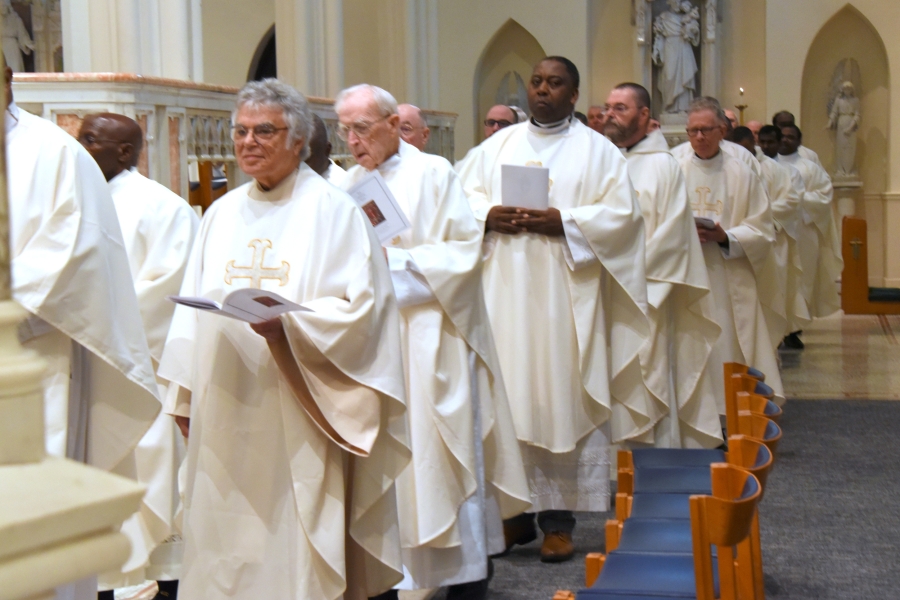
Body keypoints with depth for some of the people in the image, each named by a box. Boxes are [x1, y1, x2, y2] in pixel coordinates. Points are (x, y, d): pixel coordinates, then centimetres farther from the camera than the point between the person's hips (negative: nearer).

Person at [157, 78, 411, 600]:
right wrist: (185, 396, 13)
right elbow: (193, 310, 16)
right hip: (225, 412, 5)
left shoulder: (333, 211, -2)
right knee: (225, 535, 8)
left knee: (298, 542, -1)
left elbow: (361, 306, -9)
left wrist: (286, 323, -24)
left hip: (296, 417, -5)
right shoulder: (222, 214, 14)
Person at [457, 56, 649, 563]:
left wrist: (562, 222, -15)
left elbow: (622, 213, -3)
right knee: (508, 395, 2)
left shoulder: (598, 150, 7)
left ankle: (558, 518, 2)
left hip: (564, 296, -3)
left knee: (562, 398, -3)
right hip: (504, 291, 3)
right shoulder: (499, 145, 16)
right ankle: (515, 511, 10)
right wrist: (488, 215, -10)